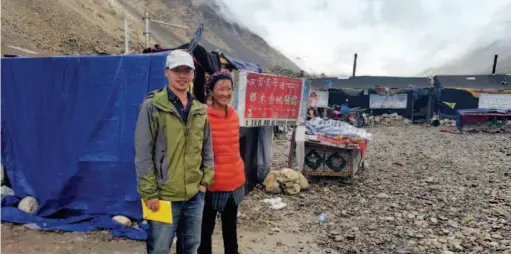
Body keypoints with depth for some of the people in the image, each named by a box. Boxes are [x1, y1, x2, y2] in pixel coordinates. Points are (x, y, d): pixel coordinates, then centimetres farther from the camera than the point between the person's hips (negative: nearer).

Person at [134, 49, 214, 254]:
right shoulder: (152, 107, -8)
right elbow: (143, 154, -10)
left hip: (195, 195, 5)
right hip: (164, 195, -5)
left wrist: (205, 181, 5)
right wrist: (149, 193, -12)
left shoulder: (200, 110, 7)